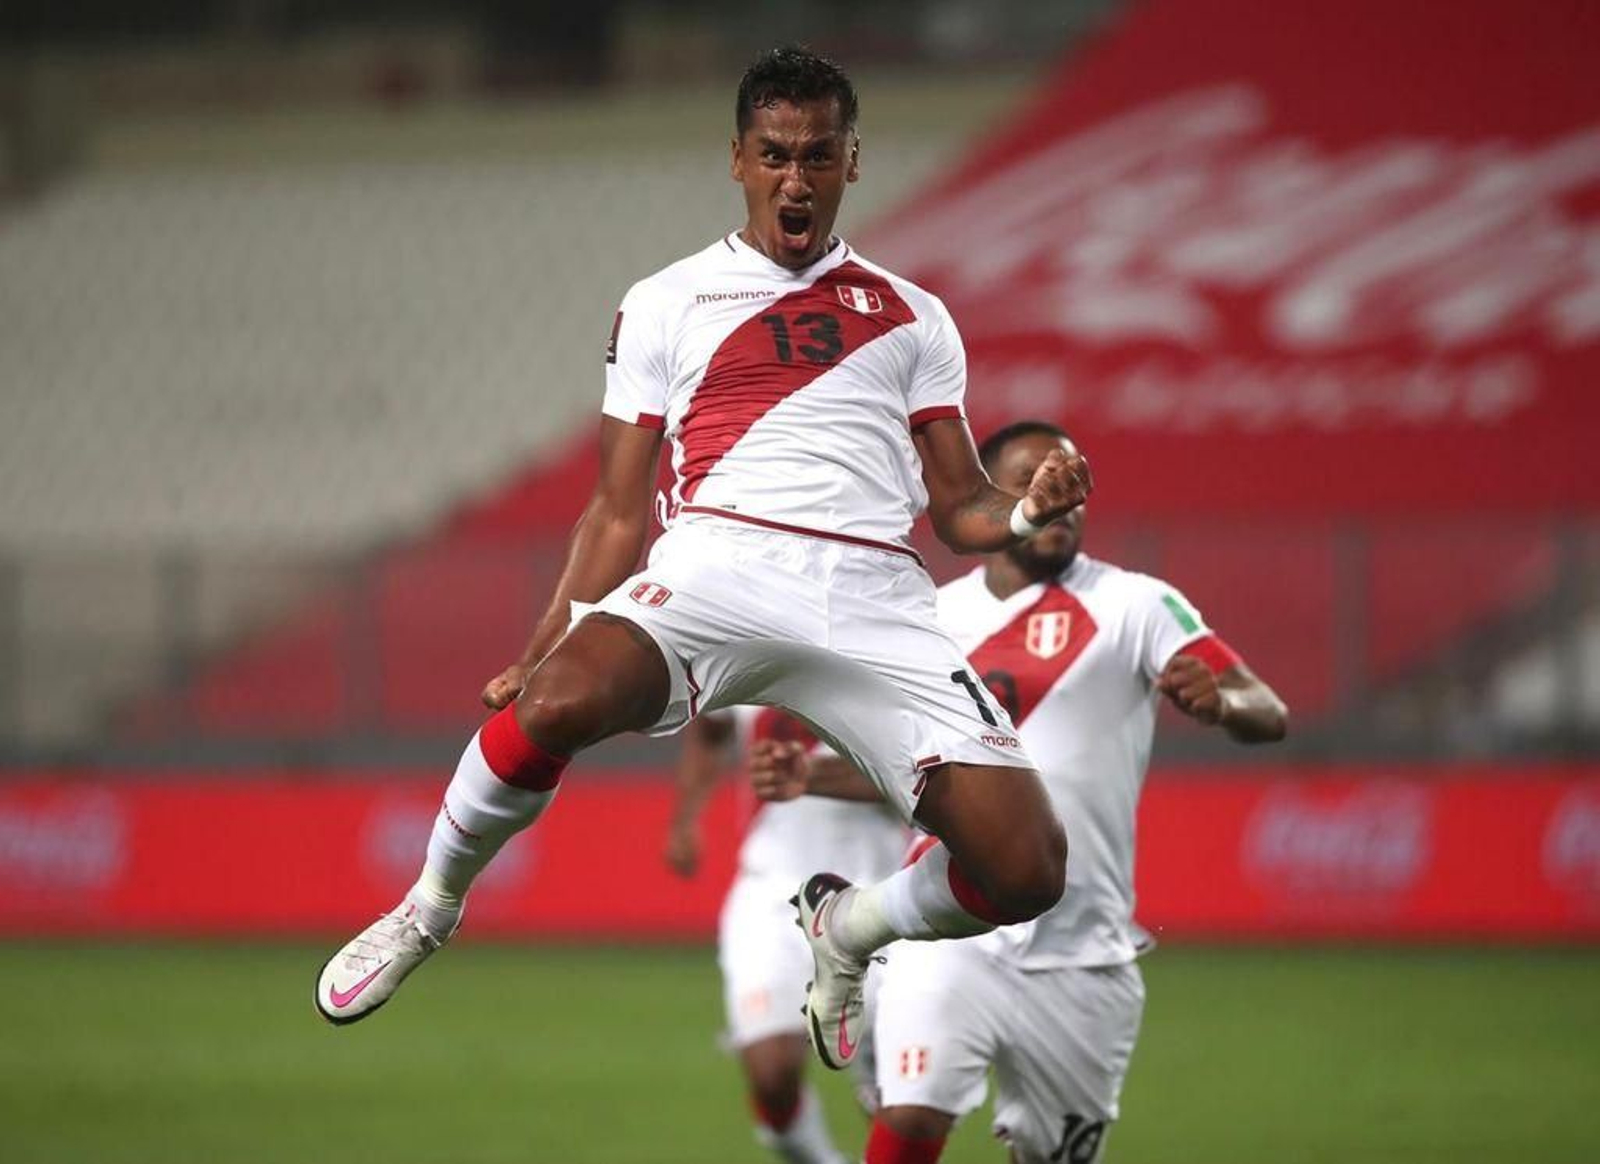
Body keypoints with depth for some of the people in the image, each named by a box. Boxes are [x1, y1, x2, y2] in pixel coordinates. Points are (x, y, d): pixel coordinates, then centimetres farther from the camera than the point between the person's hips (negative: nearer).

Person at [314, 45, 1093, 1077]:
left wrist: (1028, 512, -3)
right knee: (559, 701, -36)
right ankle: (432, 904, -6)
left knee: (1027, 874, -13)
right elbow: (619, 511, 16)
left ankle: (850, 930, 22)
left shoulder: (913, 319, 23)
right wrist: (542, 649, 4)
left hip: (878, 602, 2)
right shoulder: (667, 305, 18)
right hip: (720, 563, -2)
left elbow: (959, 509, 20)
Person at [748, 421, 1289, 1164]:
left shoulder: (1132, 606, -3)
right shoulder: (931, 619, 10)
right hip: (952, 935, 1)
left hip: (1080, 956, -1)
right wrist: (813, 776, 6)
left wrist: (1220, 702, -35)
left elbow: (1269, 715, -12)